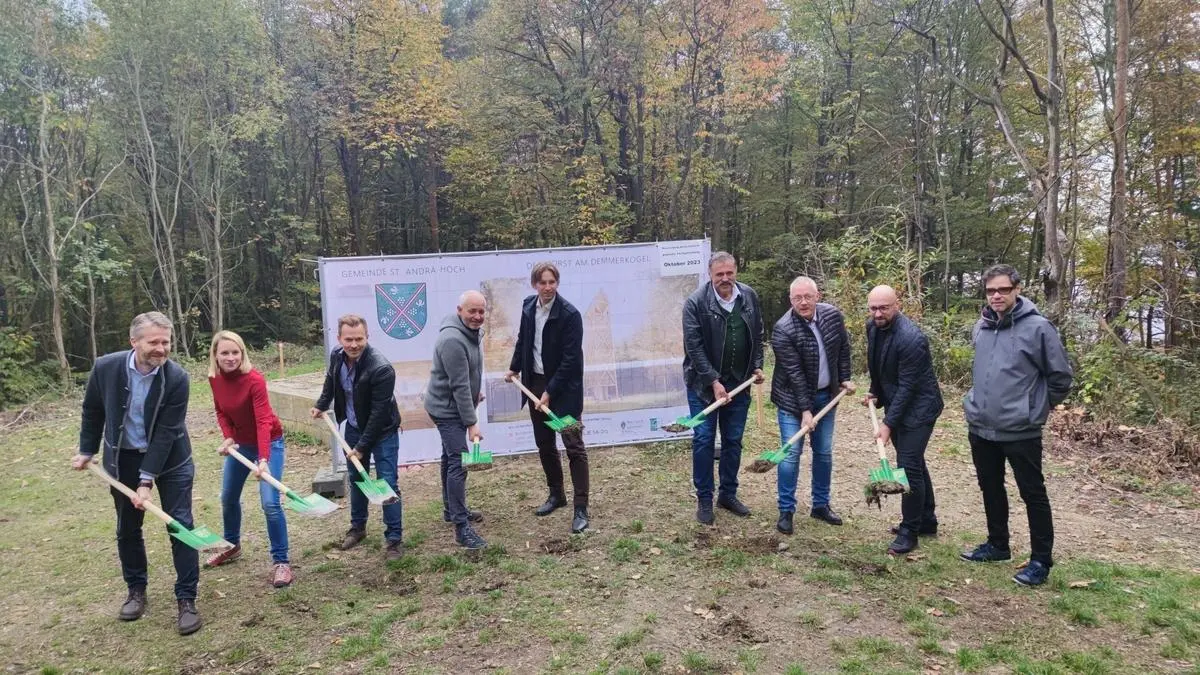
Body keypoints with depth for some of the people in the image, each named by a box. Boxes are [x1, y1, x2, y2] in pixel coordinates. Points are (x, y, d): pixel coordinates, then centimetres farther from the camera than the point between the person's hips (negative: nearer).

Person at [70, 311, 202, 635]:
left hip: (170, 459, -2)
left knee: (181, 526, -3)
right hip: (122, 458, 3)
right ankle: (136, 590, 35)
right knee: (127, 529, 14)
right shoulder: (106, 367, -17)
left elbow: (166, 432, -22)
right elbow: (92, 410, 3)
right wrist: (87, 450, 11)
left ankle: (186, 600, 8)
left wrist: (147, 480, -23)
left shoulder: (177, 377, -23)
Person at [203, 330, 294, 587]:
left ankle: (281, 562, -4)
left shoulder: (255, 380, -28)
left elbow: (264, 421, -34)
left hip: (268, 442, -6)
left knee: (270, 503, -15)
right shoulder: (215, 379, -10)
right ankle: (232, 547, 44)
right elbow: (221, 412, 5)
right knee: (228, 498, 19)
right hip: (240, 443, 7)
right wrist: (227, 438, -13)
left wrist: (264, 460, -45)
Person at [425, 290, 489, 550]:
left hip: (453, 407, 10)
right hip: (448, 410, -10)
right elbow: (459, 386, -28)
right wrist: (471, 423, -26)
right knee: (458, 463, -13)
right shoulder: (453, 340, -28)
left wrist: (476, 391, 26)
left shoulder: (469, 331, 3)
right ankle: (461, 527, -10)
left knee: (451, 457, 20)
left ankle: (451, 509, 35)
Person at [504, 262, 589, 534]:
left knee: (574, 446, -5)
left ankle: (581, 508, 0)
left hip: (564, 388, -6)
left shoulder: (569, 314, -17)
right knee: (544, 443, 15)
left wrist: (549, 393, -19)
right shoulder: (528, 306, 1)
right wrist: (515, 368, 22)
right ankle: (556, 494, 32)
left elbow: (570, 359, -19)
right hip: (535, 382, 6)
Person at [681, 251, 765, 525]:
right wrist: (714, 382, -19)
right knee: (703, 440, 2)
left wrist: (757, 366, 3)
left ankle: (728, 494, 27)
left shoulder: (750, 297, -1)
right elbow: (694, 346, -17)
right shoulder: (696, 302, -15)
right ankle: (704, 499, 14)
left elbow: (758, 335, 12)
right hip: (704, 384, -4)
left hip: (739, 382, 4)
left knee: (733, 441, 12)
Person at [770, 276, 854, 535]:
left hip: (826, 395, 5)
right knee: (791, 454, -4)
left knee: (824, 452, 13)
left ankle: (821, 505, 28)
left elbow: (844, 348, 9)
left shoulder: (834, 315, -8)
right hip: (793, 399, -5)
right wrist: (805, 409, -22)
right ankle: (786, 511, 10)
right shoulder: (783, 330, -24)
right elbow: (794, 373, -23)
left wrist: (844, 378, 7)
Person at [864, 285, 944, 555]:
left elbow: (907, 386, -25)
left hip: (918, 408, -9)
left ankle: (909, 531, 6)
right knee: (914, 463, 18)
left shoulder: (911, 338, -27)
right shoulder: (873, 327, -1)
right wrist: (875, 394, 13)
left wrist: (888, 423, -24)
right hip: (896, 403, 9)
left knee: (909, 466, -8)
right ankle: (926, 522, 31)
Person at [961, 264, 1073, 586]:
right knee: (991, 488, 18)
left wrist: (1036, 408, 2)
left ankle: (1041, 560, 16)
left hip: (1020, 430, -6)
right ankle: (997, 544, 35)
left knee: (1033, 494, 5)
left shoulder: (1037, 327, -13)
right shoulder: (981, 326, 6)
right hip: (980, 427, 6)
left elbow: (1060, 376, -6)